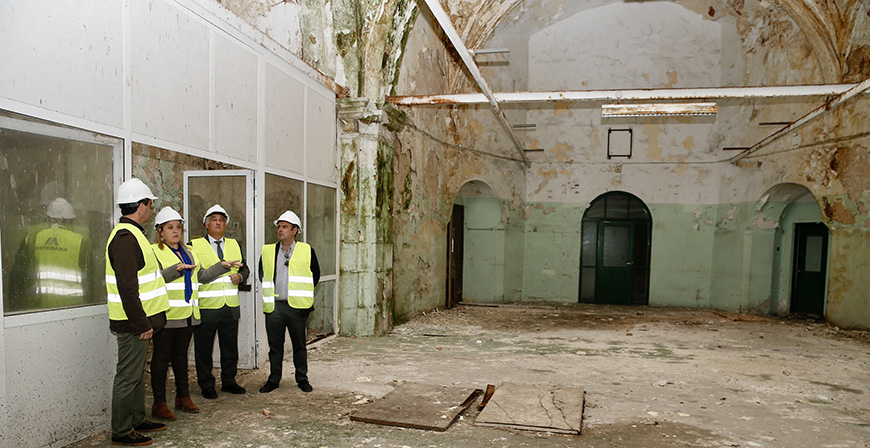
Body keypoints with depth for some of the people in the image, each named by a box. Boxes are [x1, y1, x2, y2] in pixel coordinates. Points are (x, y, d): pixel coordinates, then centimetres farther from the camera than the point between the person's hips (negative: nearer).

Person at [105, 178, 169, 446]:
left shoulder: (130, 233, 15)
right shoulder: (125, 237, -20)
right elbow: (127, 287, -25)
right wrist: (141, 323, -22)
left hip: (138, 320, 11)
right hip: (133, 322, -11)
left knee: (136, 373, 19)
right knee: (128, 376, 0)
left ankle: (137, 421, 31)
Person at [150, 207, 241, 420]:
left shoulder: (188, 251, 17)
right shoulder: (154, 251, -4)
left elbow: (201, 276, 20)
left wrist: (222, 266, 13)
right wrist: (176, 269, -26)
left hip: (187, 313, 6)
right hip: (166, 313, -6)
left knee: (181, 354, 14)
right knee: (162, 356, 0)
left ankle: (183, 396, 23)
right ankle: (159, 403, 7)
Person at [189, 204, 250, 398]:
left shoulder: (235, 245, 15)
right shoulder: (194, 246, 0)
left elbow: (244, 268, 20)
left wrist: (240, 276, -2)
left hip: (231, 307, 4)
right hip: (206, 307, -4)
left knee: (230, 347, 12)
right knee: (204, 348, 6)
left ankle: (229, 381, 26)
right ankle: (207, 386, 19)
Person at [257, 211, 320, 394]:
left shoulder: (307, 250, 2)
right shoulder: (267, 251, 7)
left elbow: (315, 274, 12)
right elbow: (262, 274, 20)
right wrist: (271, 292, 14)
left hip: (297, 307, -1)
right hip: (274, 306, 2)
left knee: (299, 345, 8)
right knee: (275, 345, 9)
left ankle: (302, 379, 21)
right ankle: (273, 379, 22)